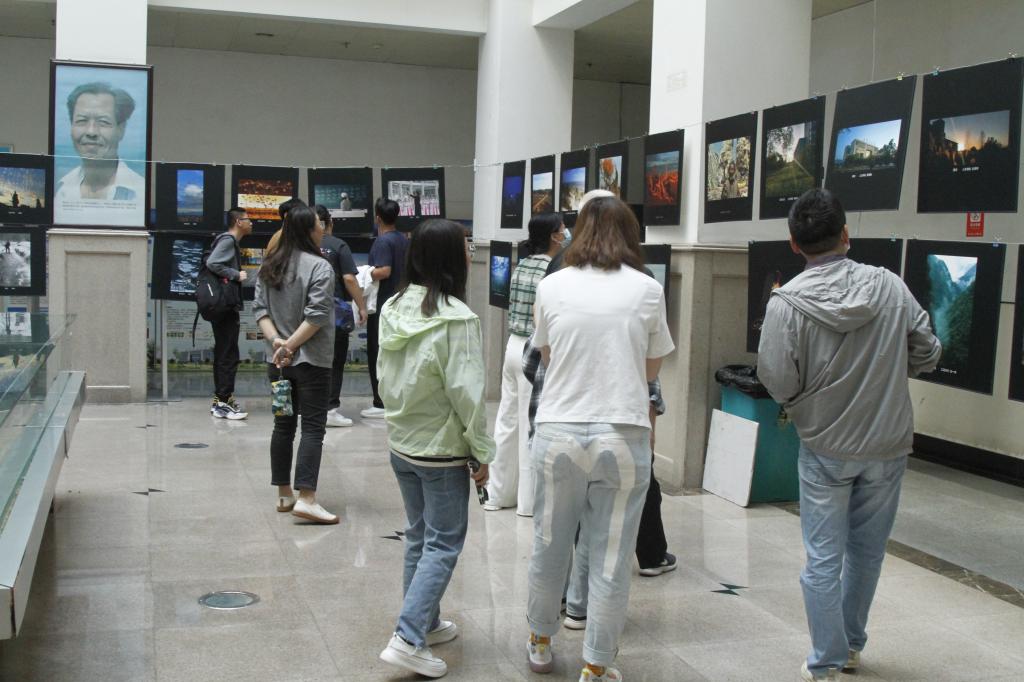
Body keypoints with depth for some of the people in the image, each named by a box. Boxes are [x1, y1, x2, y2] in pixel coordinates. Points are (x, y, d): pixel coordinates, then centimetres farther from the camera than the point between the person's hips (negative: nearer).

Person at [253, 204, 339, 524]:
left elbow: (260, 308, 5)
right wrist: (291, 345, -13)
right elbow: (317, 316, -19)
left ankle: (284, 494, 21)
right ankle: (306, 499, -13)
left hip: (277, 361, 7)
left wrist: (275, 339, -5)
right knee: (313, 427, -5)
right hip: (312, 361, -7)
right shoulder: (319, 266, -12)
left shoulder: (269, 266, 9)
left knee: (283, 425, 14)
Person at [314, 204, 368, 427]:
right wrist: (361, 306, -6)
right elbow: (349, 279, -13)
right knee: (335, 361, 1)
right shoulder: (338, 246, -8)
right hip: (336, 312, -4)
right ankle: (330, 408, -1)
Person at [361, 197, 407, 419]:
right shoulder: (404, 240, 10)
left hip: (382, 305, -8)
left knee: (378, 354, -2)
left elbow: (384, 271, -25)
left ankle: (382, 404, 0)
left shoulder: (383, 241, -16)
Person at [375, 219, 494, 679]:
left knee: (419, 537, 19)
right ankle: (408, 639, -4)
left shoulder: (394, 308, 1)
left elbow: (384, 377, 9)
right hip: (442, 450, -7)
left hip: (401, 443, 7)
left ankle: (425, 623, 31)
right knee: (443, 544, 2)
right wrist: (482, 452, -11)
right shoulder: (456, 318, -21)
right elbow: (465, 392, -20)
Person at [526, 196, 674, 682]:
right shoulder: (647, 290, -2)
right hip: (623, 436, -1)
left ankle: (540, 642, 37)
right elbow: (652, 369, 7)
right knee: (611, 558, 9)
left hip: (559, 434, 2)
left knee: (549, 546, 18)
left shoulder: (551, 287, 1)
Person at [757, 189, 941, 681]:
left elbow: (777, 383, -17)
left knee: (824, 558, 8)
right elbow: (927, 354, 0)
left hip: (825, 447, -3)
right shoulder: (889, 286, -8)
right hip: (888, 443, 3)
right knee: (867, 551, 19)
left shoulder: (787, 303, -17)